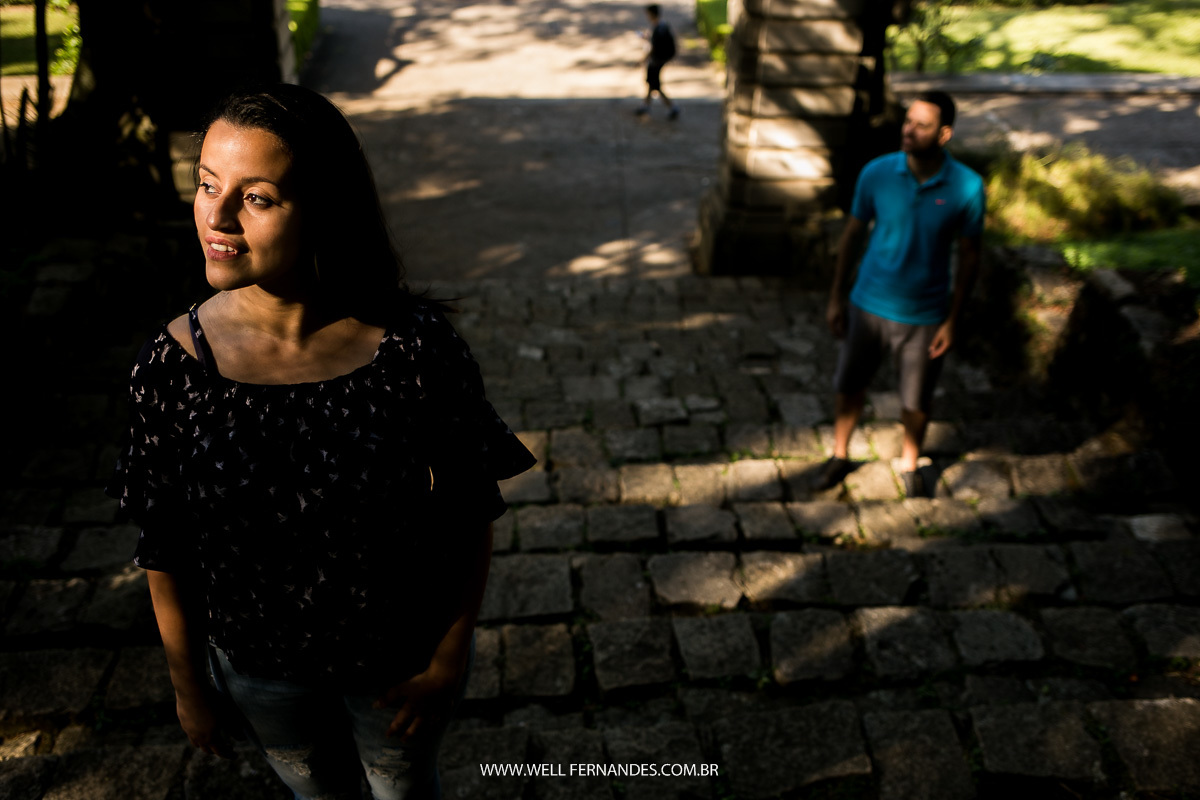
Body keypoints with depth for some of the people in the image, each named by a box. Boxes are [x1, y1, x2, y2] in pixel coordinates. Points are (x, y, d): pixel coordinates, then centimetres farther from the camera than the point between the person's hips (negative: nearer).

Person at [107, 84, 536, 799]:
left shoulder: (416, 346, -26)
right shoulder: (175, 362, -20)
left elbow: (473, 515, -14)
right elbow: (166, 549, -7)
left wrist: (448, 660, -9)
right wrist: (188, 682, 3)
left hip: (402, 653, -1)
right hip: (258, 664, 2)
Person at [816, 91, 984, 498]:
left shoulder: (967, 187, -15)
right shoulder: (876, 173, -12)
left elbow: (968, 256, -5)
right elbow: (852, 234, 0)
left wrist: (952, 321, -6)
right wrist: (836, 297, 2)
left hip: (924, 315, -1)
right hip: (868, 306, 1)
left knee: (916, 402, 14)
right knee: (849, 387, 14)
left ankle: (909, 462, 42)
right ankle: (840, 456, 39)